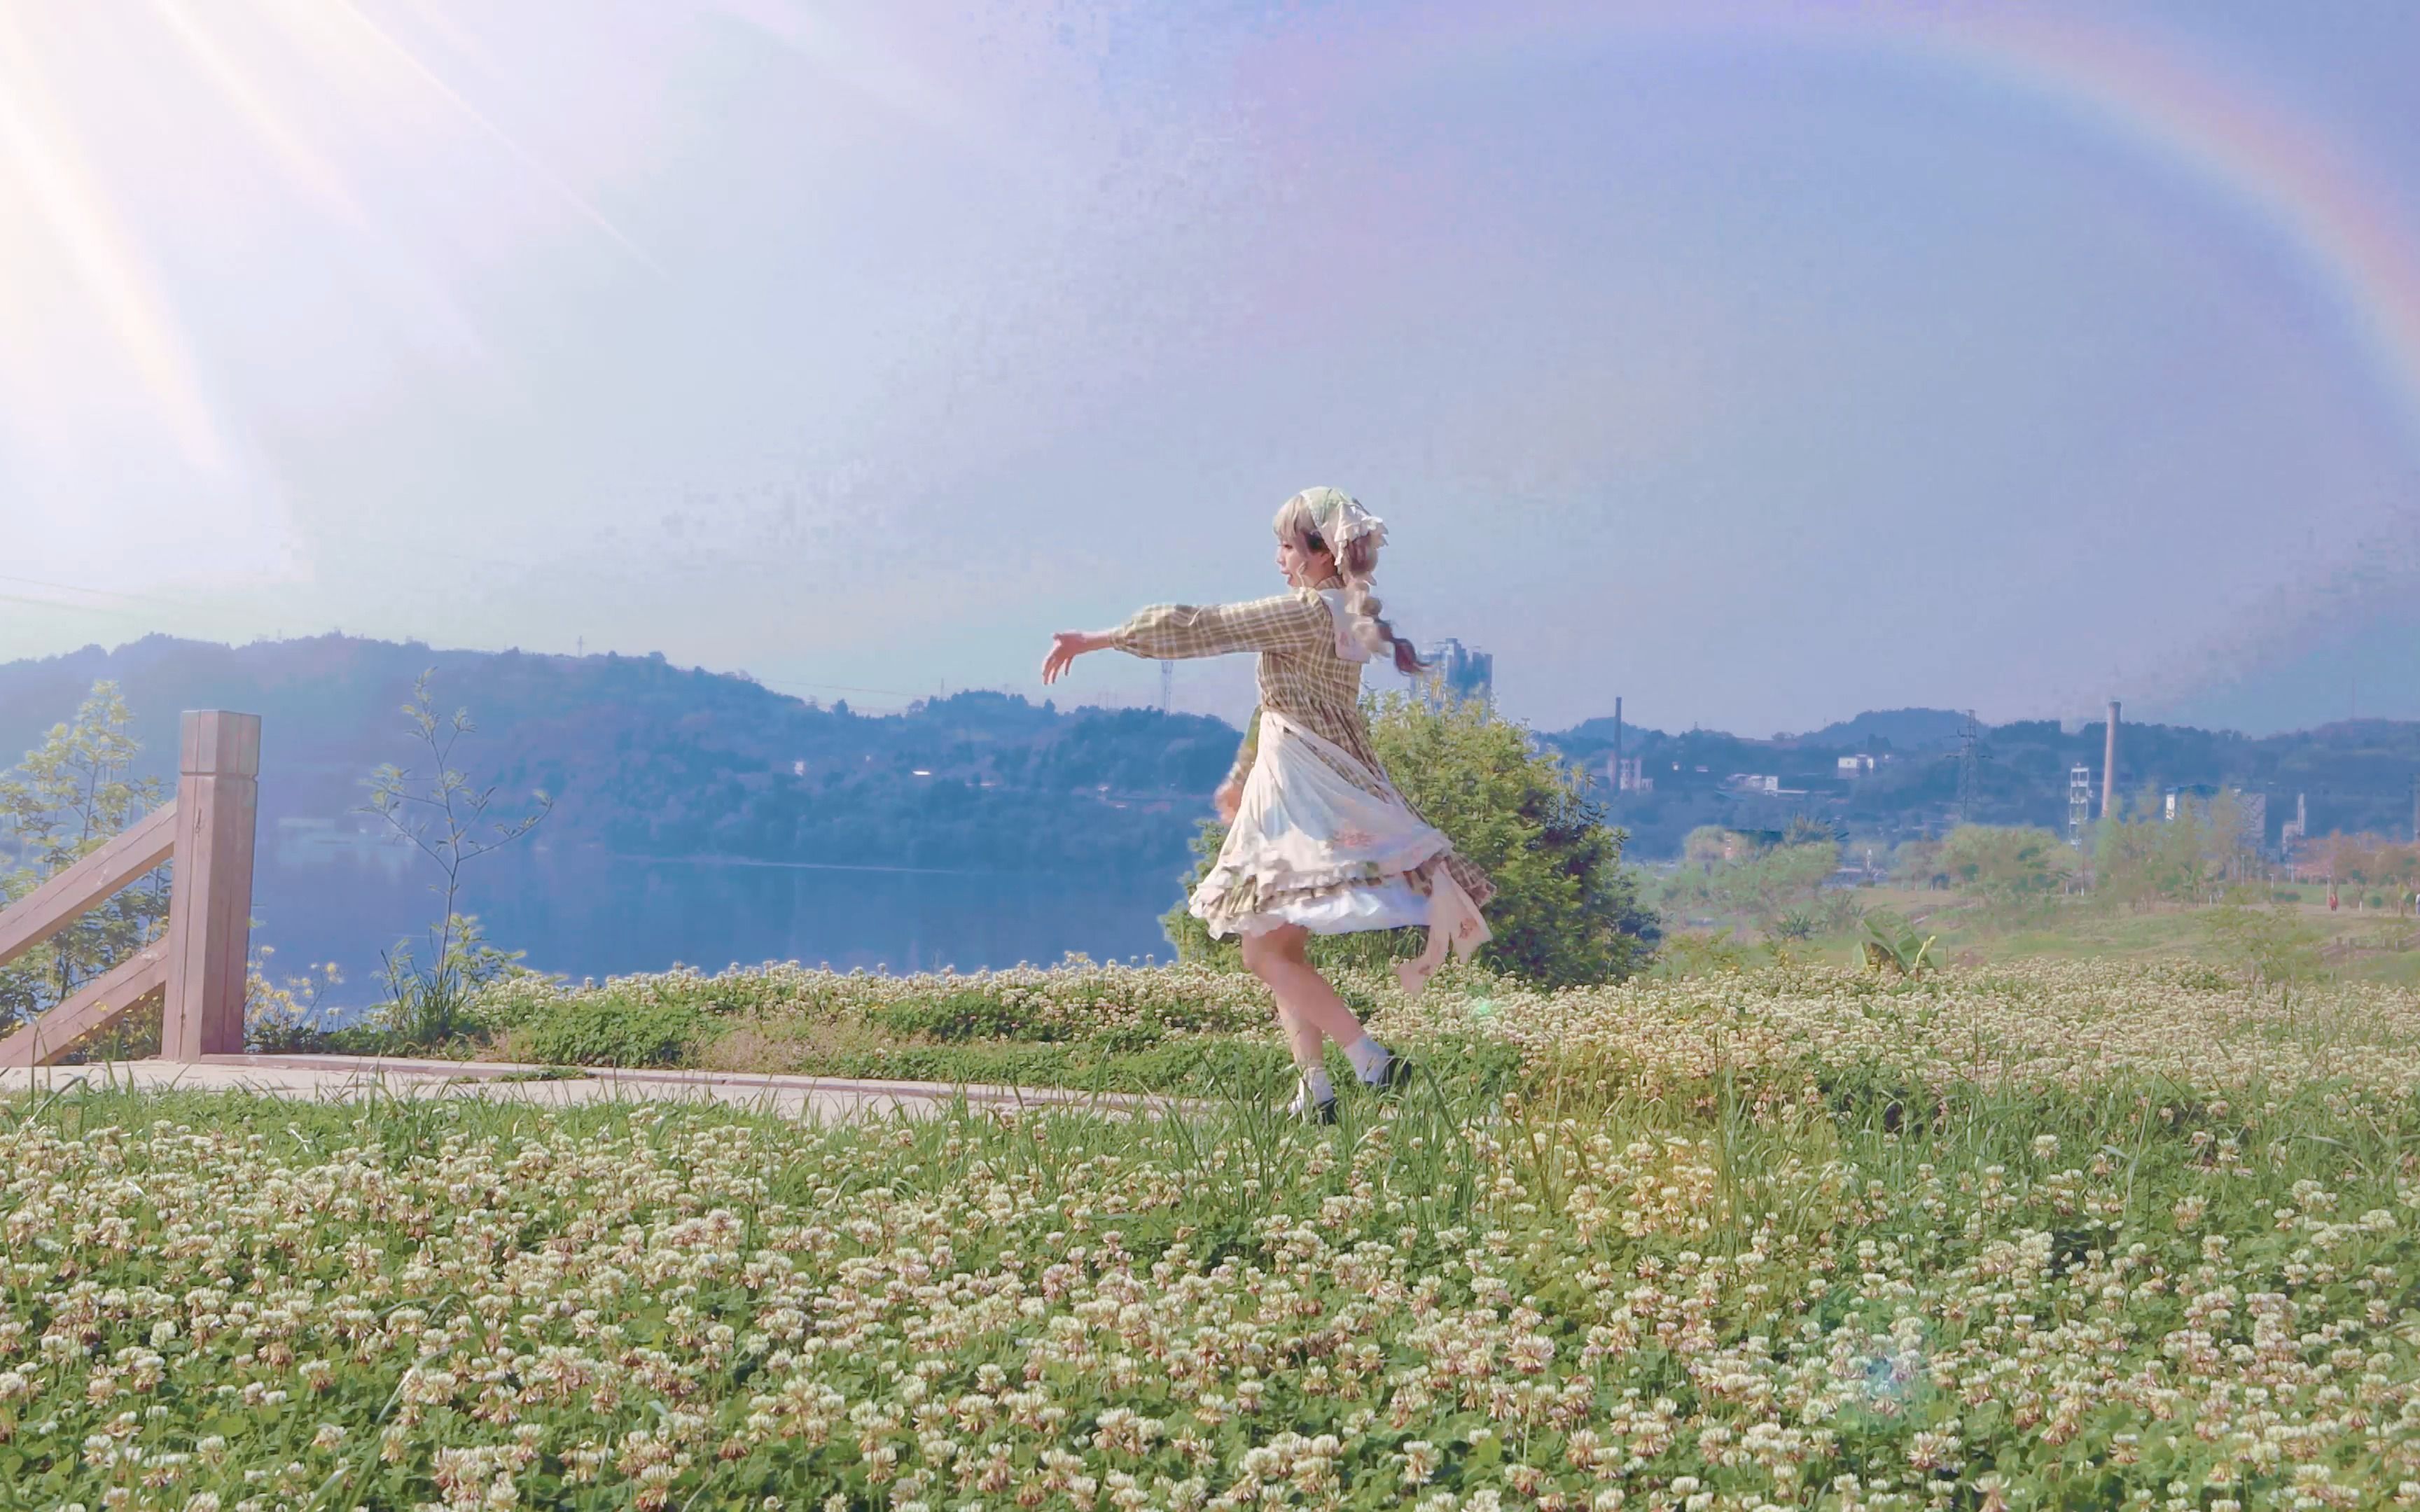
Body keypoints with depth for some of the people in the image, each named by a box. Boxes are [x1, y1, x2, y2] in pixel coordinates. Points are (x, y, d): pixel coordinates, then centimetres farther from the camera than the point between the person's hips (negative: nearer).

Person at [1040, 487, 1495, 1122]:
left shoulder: (1308, 611, -14)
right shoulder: (1344, 614, 15)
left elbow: (1200, 627, -13)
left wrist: (1097, 638, -7)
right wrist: (1242, 779, 32)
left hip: (1307, 795, -10)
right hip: (1288, 793, 10)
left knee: (1265, 951, -10)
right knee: (1278, 949, 11)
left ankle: (1372, 1061, -11)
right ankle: (1314, 1088, 11)